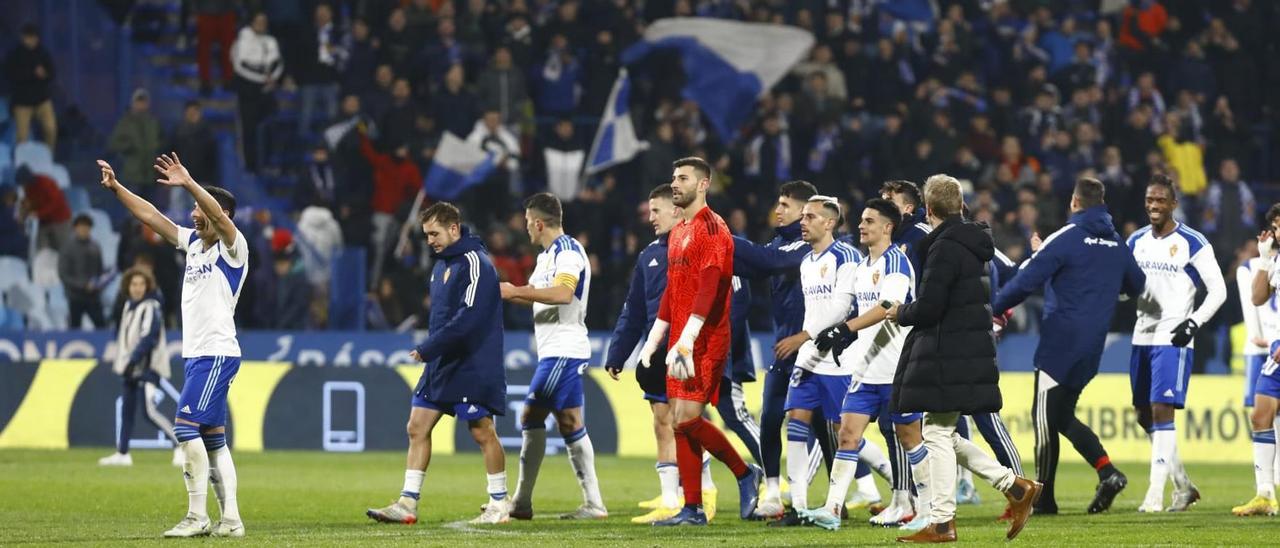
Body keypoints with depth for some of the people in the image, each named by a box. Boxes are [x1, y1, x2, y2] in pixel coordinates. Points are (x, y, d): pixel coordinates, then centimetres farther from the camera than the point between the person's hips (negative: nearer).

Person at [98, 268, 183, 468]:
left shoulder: (151, 308, -11)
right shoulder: (129, 306, 15)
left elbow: (148, 338, -20)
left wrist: (132, 361, -24)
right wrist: (119, 360, 19)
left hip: (148, 367, -9)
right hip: (132, 368, 9)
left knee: (150, 410, -19)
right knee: (126, 408, 11)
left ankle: (180, 446, -17)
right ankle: (122, 454, 19)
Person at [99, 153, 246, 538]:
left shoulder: (233, 248, -8)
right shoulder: (193, 243, 14)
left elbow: (219, 215, -28)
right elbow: (150, 216, 16)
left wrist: (189, 184, -39)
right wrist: (116, 188, 9)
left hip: (217, 353, -9)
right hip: (195, 354, 9)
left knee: (186, 426, -16)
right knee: (212, 437, 7)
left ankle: (197, 516, -15)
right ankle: (230, 519, 7)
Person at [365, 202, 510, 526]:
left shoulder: (475, 263, -14)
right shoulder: (441, 264, 15)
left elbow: (469, 318, -23)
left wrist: (428, 349, -21)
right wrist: (430, 352, 8)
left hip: (471, 367, -9)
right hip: (440, 365, 9)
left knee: (482, 432, -2)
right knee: (417, 428, 3)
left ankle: (500, 505, 9)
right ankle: (408, 504, 4)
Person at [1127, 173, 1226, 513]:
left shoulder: (1192, 243, -6)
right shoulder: (1137, 242, 12)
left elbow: (1218, 290, -5)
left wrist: (1194, 322, -16)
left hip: (1173, 338, -7)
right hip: (1143, 337, 7)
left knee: (1161, 411, -14)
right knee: (1145, 416, 9)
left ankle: (1156, 492, -14)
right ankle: (1183, 486, 22)